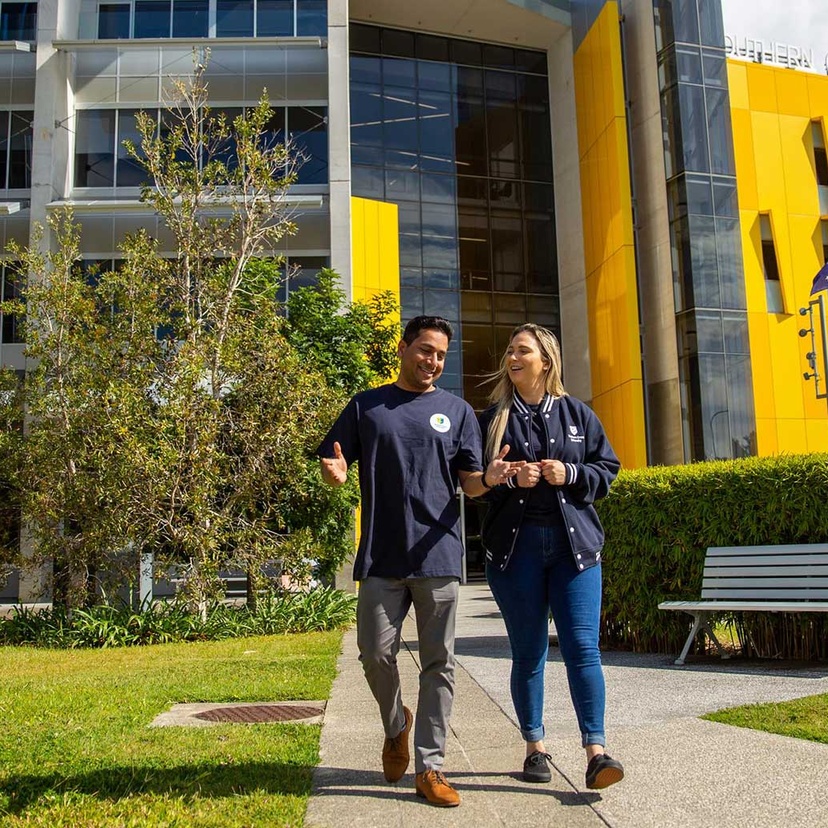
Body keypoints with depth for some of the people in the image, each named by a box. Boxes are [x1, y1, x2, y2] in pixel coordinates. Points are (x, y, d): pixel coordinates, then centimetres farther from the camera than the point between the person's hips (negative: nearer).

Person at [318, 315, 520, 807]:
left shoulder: (457, 411, 12)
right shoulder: (366, 406, 11)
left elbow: (470, 483, 8)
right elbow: (335, 465, 10)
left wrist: (490, 478, -15)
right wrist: (336, 474, -15)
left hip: (438, 556, 0)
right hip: (382, 557, 0)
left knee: (438, 662, 2)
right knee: (376, 653, 0)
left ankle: (430, 767, 11)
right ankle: (396, 726, 30)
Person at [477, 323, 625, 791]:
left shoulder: (577, 413, 9)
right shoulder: (494, 417, 7)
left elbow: (608, 468, 10)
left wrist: (570, 474, -8)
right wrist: (511, 478, -12)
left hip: (574, 543, 0)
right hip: (516, 545, 0)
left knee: (583, 646, -6)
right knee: (528, 651, 7)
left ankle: (596, 751, -2)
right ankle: (536, 747, 20)